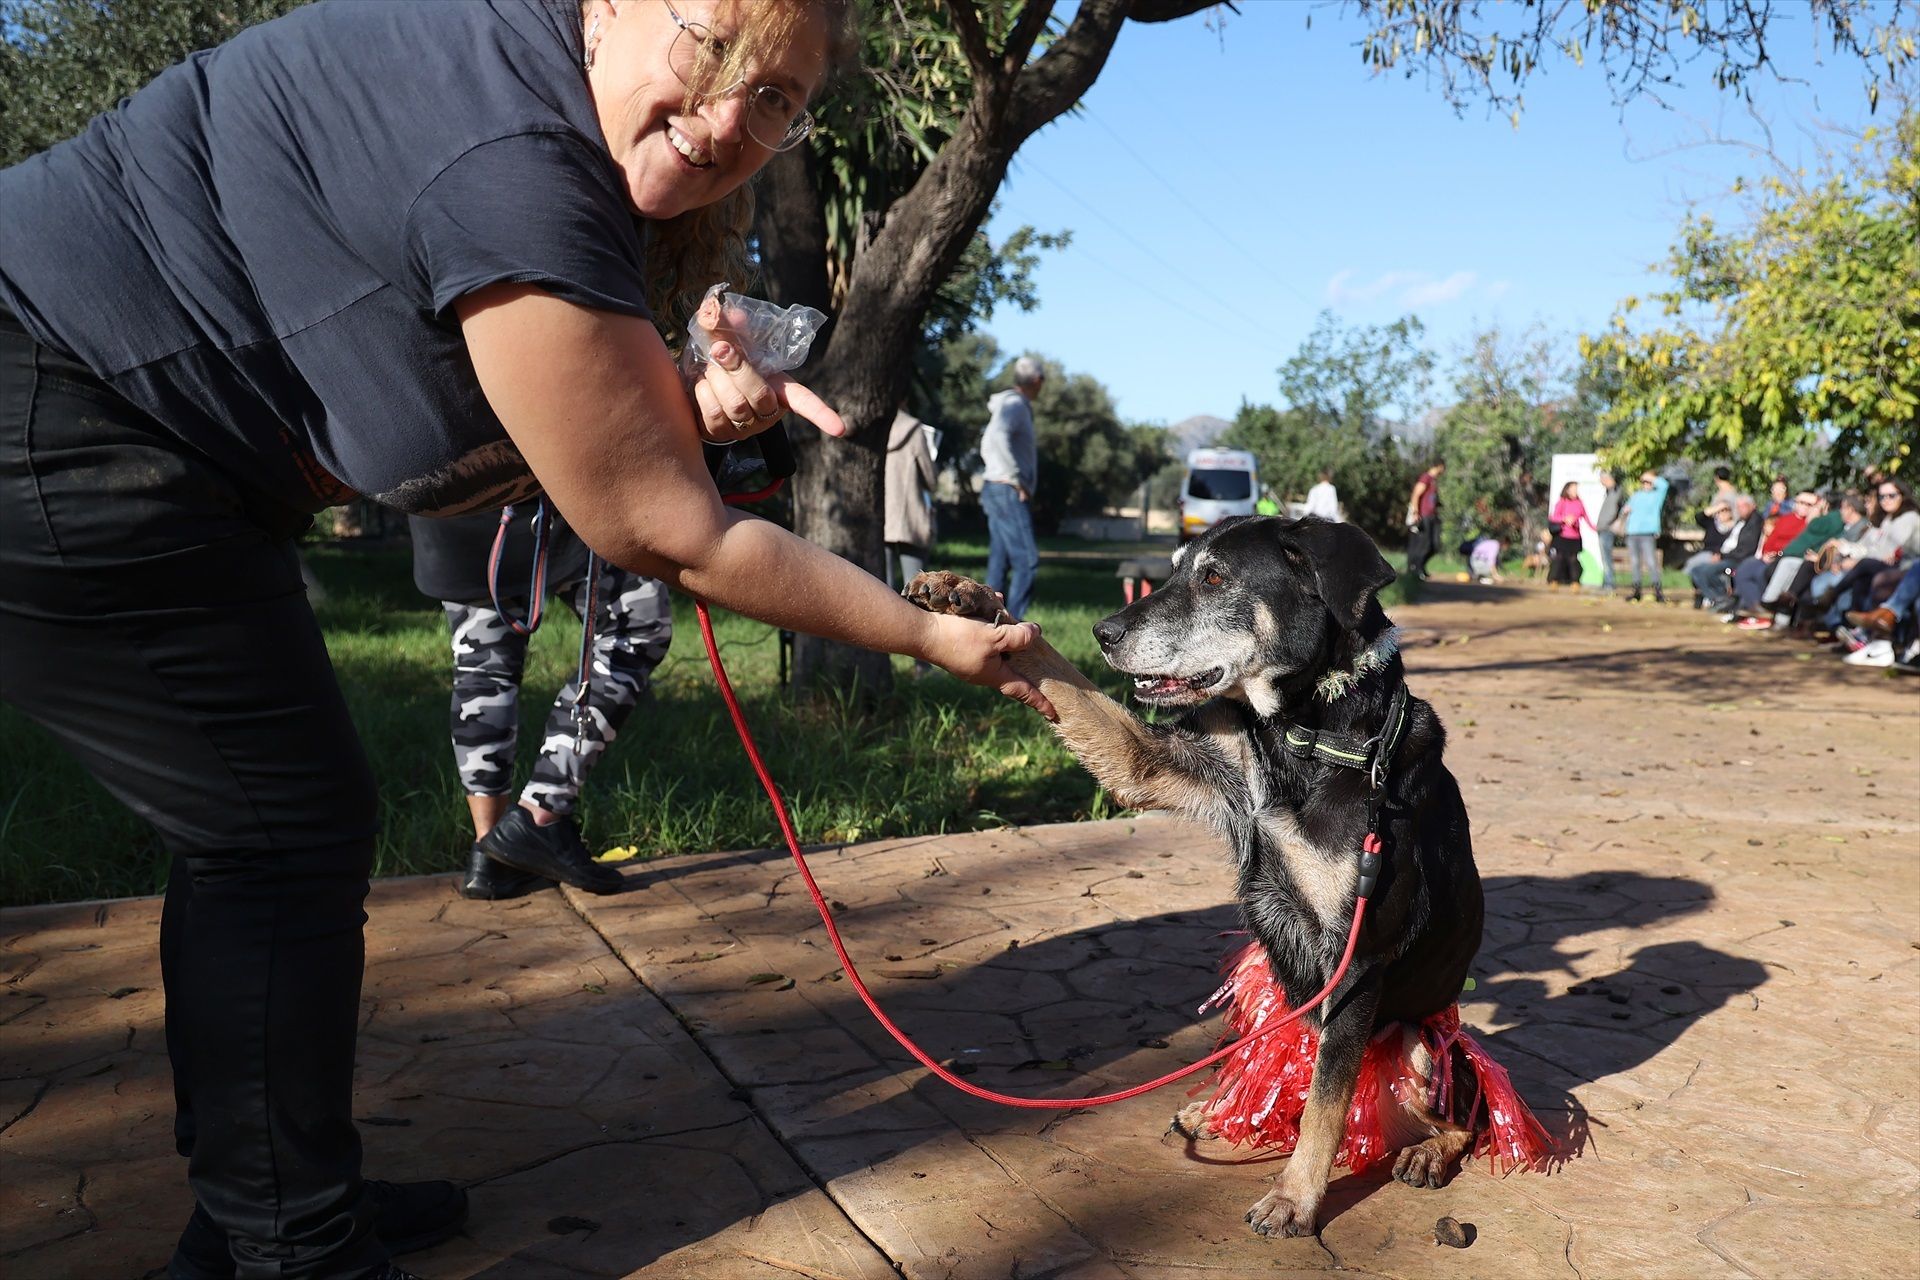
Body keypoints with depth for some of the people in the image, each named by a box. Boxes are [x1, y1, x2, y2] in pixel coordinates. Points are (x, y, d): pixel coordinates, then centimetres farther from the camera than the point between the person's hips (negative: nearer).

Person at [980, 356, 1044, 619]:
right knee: (1027, 560, -11)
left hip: (996, 491, 10)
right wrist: (1017, 480, -24)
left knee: (999, 562, 8)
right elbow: (997, 437, -30)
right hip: (1009, 493, -10)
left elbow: (987, 445, 31)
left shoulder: (1011, 405, 19)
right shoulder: (1014, 405, -11)